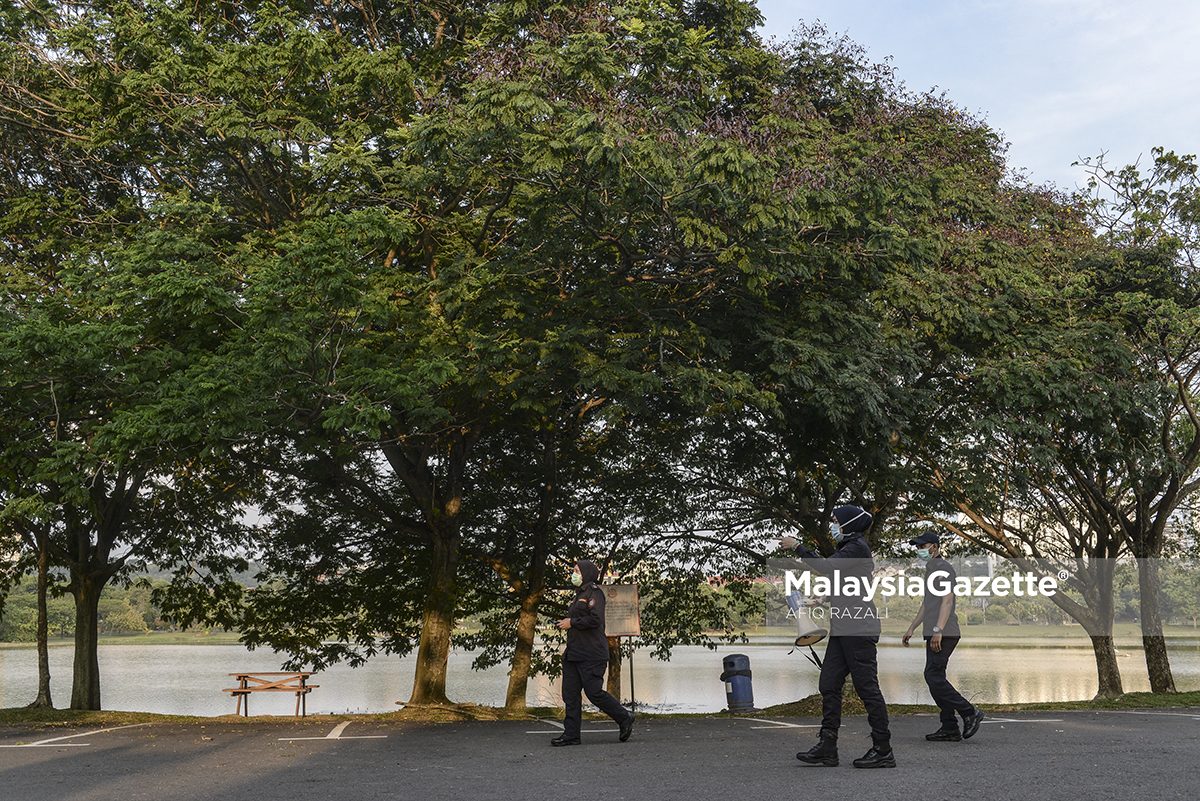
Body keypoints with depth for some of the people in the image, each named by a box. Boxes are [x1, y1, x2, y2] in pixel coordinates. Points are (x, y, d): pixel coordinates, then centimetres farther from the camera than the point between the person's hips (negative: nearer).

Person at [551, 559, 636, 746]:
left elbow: (595, 619, -20)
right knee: (570, 694, 4)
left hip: (591, 654, -10)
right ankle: (571, 734, 6)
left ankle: (625, 718, 10)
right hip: (573, 652, 10)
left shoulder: (594, 592, -10)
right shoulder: (580, 594, 19)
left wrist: (571, 622, -13)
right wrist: (566, 623, 11)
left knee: (594, 692, -8)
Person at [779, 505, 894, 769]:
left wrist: (797, 547, -12)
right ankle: (827, 747, 9)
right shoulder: (849, 547, 20)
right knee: (829, 684, 7)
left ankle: (883, 750, 0)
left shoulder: (857, 547, -11)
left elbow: (827, 568, -19)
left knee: (867, 686, -6)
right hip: (843, 629, 10)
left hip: (858, 628, -10)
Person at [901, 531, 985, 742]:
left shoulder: (943, 568, -7)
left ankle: (969, 712, -9)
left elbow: (947, 600, -17)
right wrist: (911, 629, 26)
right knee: (935, 679, 5)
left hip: (944, 633, -10)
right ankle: (950, 729, 5)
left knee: (934, 677, -15)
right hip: (933, 634, 10)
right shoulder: (930, 570, 23)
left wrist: (938, 630, -25)